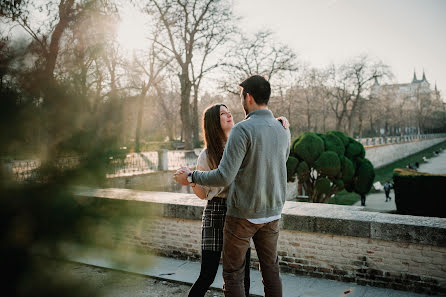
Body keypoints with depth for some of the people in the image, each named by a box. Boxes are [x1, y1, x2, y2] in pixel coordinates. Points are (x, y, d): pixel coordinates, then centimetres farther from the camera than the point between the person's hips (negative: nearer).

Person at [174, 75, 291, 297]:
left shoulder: (243, 129, -19)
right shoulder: (283, 131, 2)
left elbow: (224, 177, -24)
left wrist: (191, 177, -10)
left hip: (243, 214, -6)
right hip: (272, 212, 7)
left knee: (233, 274, 8)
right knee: (271, 269, 18)